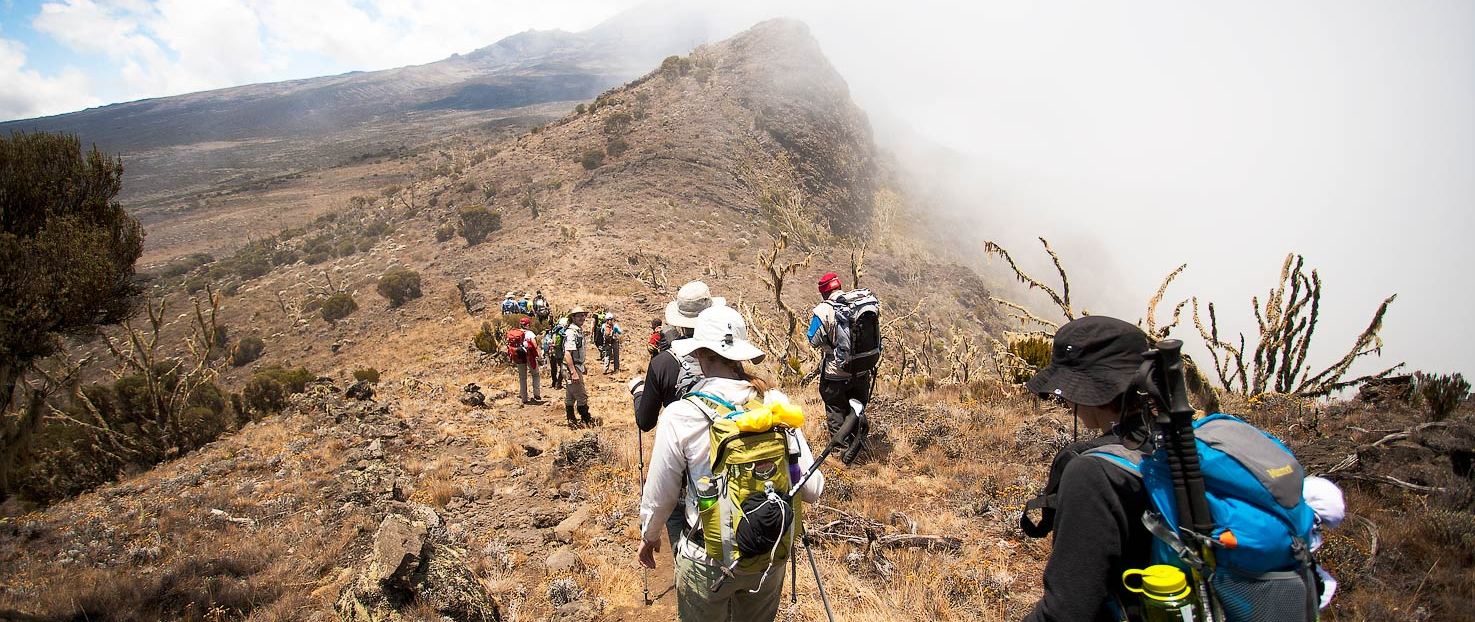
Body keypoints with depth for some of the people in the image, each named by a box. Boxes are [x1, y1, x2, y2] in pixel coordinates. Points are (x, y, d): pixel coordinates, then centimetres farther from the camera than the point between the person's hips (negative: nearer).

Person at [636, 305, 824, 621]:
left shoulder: (680, 415, -20)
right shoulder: (777, 402, -13)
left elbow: (659, 495, -8)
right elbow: (812, 489, -10)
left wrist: (649, 536, 13)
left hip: (708, 561, -2)